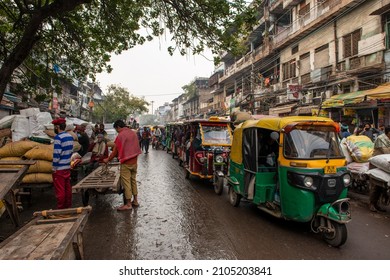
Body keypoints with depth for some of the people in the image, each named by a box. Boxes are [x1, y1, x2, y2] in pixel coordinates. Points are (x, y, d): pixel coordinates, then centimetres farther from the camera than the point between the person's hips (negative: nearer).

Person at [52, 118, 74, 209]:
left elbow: (56, 154, -19)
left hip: (59, 168, -7)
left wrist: (54, 168, -12)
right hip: (67, 167, 7)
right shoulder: (70, 137, 6)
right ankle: (68, 207, 24)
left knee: (60, 190, 2)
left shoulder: (58, 137, -17)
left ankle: (61, 209, 11)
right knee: (68, 188, 14)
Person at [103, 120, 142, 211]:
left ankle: (128, 204, 7)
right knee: (133, 180, 17)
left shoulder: (120, 135, -14)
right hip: (134, 161, 7)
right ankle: (135, 200, 25)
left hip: (126, 163, -7)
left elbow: (115, 151, -8)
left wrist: (108, 159, 5)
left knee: (126, 183, 1)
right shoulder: (133, 133, 6)